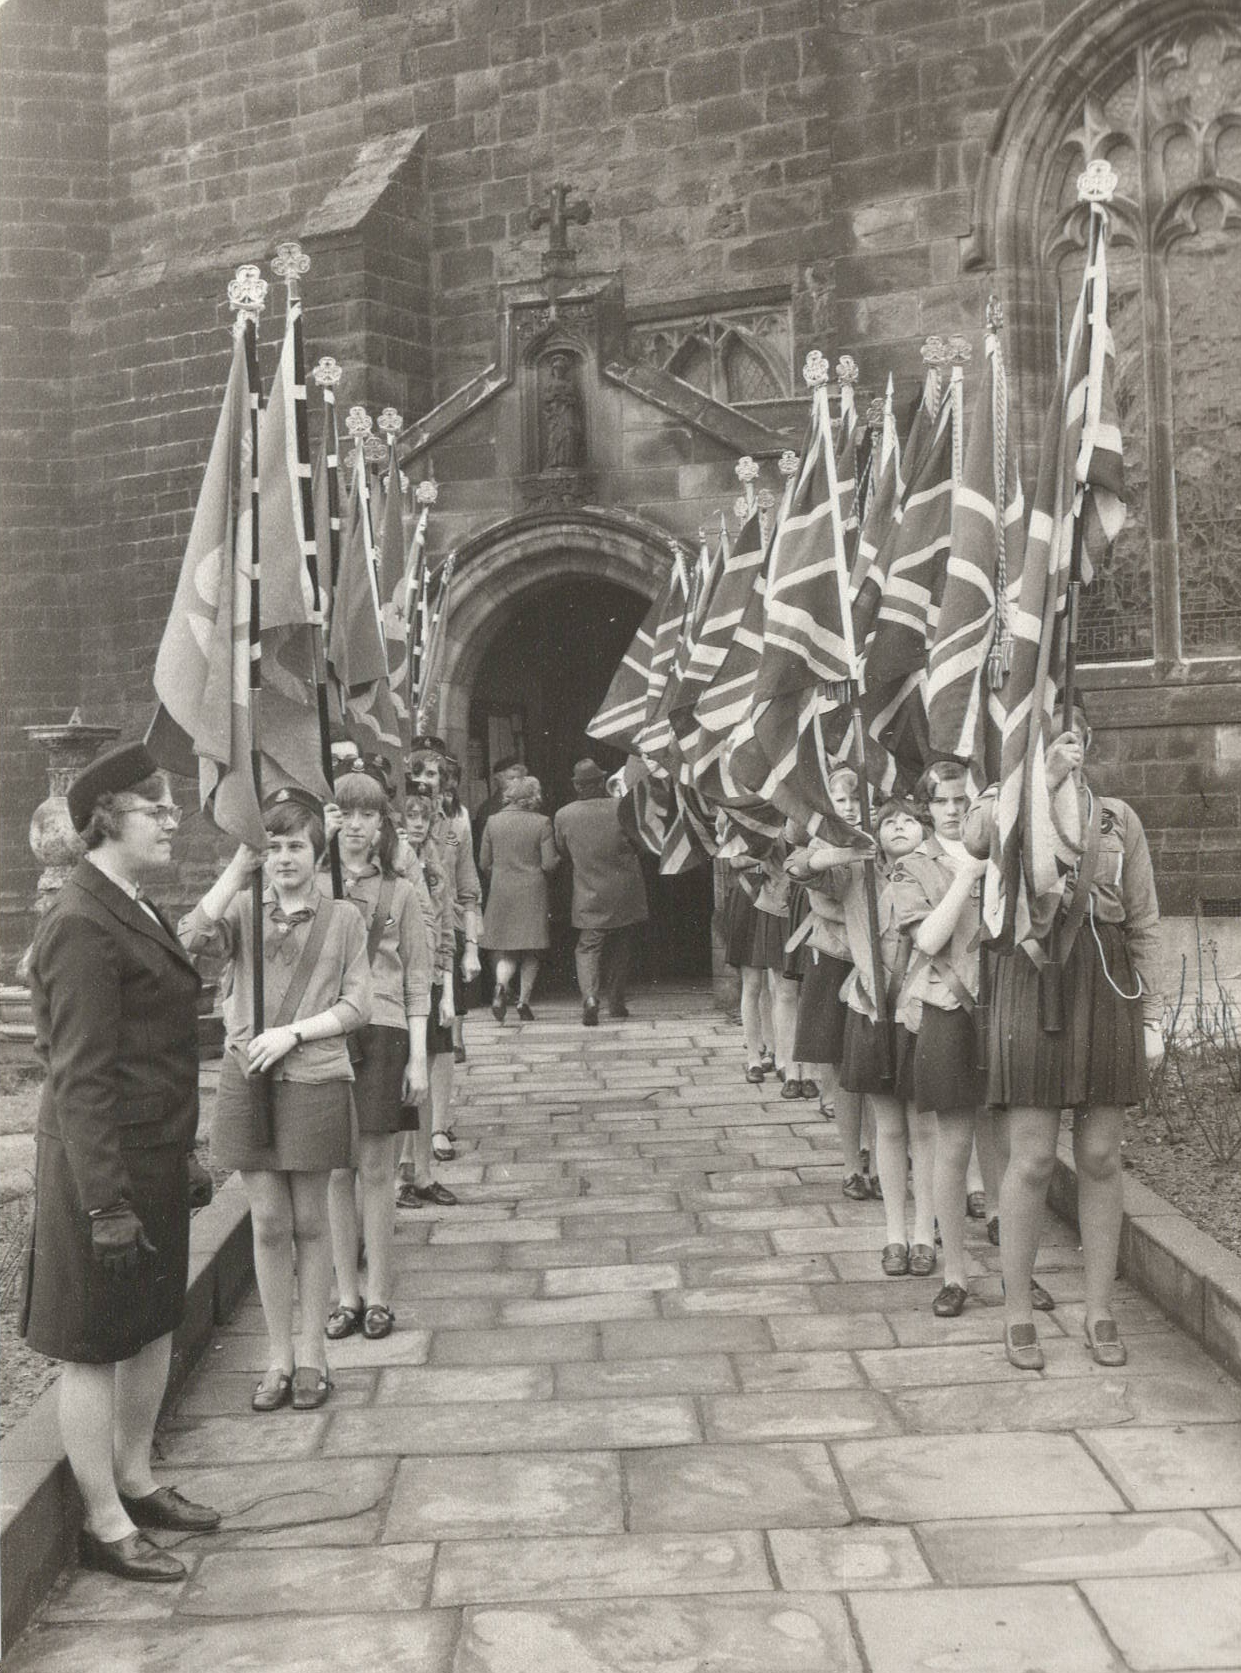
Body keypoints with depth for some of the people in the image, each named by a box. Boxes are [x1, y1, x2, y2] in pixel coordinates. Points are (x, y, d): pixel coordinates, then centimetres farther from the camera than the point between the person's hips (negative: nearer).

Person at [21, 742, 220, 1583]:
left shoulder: (137, 911, 10)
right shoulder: (82, 926, -20)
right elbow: (82, 1078, -22)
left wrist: (185, 1154, 20)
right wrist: (107, 1205, -23)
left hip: (155, 1160, 9)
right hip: (105, 1167, -9)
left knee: (154, 1327, 20)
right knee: (95, 1347, 6)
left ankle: (136, 1482, 37)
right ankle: (106, 1525, 21)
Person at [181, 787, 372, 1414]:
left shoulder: (343, 917, 2)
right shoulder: (243, 911, 5)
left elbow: (356, 1005, -1)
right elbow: (192, 940, -15)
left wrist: (293, 1032, -13)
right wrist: (236, 869, -11)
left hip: (314, 1081, -1)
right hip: (246, 1081, 1)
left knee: (308, 1222, 8)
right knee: (268, 1224, 8)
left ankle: (310, 1355, 21)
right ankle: (278, 1356, 20)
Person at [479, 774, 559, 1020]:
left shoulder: (493, 822, 0)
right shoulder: (542, 823, -7)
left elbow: (484, 863, 5)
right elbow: (549, 864, -9)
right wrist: (559, 859, 13)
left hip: (501, 893, 2)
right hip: (533, 894, -2)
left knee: (505, 952, 8)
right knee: (530, 953, 11)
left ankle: (501, 985, -19)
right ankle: (523, 1002, 9)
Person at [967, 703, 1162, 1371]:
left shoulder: (1117, 816, 12)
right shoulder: (1001, 804, 8)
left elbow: (1144, 922, 12)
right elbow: (977, 839, -16)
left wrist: (1152, 1013, 8)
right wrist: (1047, 781, -20)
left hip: (1106, 988, 3)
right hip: (1030, 982, -2)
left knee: (1101, 1158, 8)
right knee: (1030, 1159, -2)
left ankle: (1099, 1313, 21)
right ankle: (1017, 1313, 13)